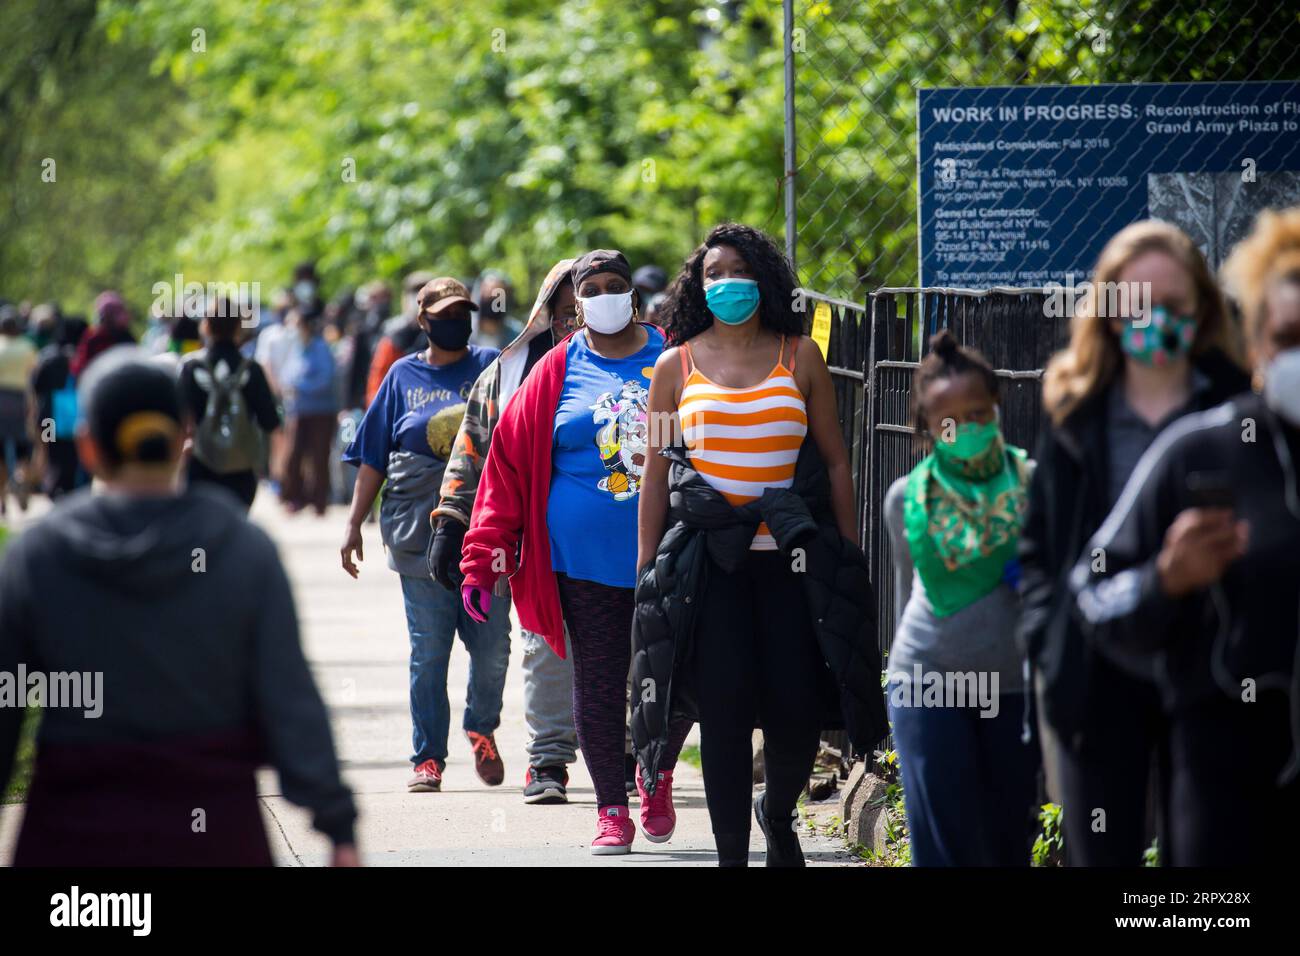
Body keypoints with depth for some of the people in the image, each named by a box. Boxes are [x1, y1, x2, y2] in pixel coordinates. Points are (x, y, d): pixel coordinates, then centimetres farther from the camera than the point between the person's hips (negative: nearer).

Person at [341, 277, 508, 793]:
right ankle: (427, 758, 8)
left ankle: (482, 730, 25)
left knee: (492, 648, -2)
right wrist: (354, 523, 8)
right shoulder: (403, 375, 11)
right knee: (428, 653, 0)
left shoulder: (490, 366, 9)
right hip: (420, 533, 0)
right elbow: (373, 457, 12)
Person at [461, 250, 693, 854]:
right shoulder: (557, 373, 3)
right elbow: (508, 464, 3)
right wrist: (483, 559, -3)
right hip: (586, 562, 0)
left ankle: (658, 777, 30)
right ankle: (612, 811, 14)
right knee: (599, 688, 2)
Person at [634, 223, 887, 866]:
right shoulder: (677, 366, 7)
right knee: (723, 712, -4)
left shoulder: (799, 358, 7)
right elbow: (655, 474, 9)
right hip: (709, 562, 0)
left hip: (790, 557, 0)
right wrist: (647, 568, 4)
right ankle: (732, 853, 5)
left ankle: (778, 814, 26)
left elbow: (835, 461, 9)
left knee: (798, 709, -4)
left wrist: (849, 556, 4)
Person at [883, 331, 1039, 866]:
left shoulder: (1032, 486, -3)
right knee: (944, 848, -4)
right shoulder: (907, 498, 4)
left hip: (1014, 684, 0)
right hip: (927, 682, 1)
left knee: (1009, 843, 6)